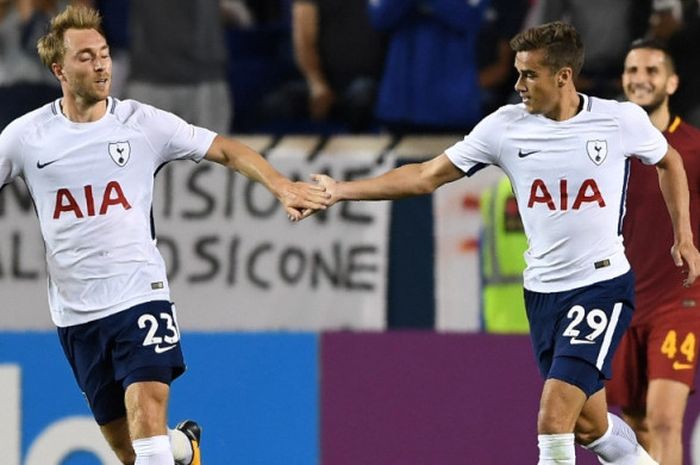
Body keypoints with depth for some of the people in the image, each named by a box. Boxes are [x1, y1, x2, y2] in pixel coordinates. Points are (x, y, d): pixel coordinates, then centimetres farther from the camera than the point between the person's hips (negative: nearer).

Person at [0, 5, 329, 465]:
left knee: (147, 409, -22)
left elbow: (226, 150, 1)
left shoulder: (143, 123, -2)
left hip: (140, 293, -2)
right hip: (75, 311, 2)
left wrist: (281, 185, -12)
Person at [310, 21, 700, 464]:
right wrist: (340, 191, -4)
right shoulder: (506, 126, -3)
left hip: (603, 284, -4)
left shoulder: (621, 119, -8)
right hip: (542, 290, 4)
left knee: (553, 418, -18)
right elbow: (426, 176, 0)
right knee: (587, 425, 12)